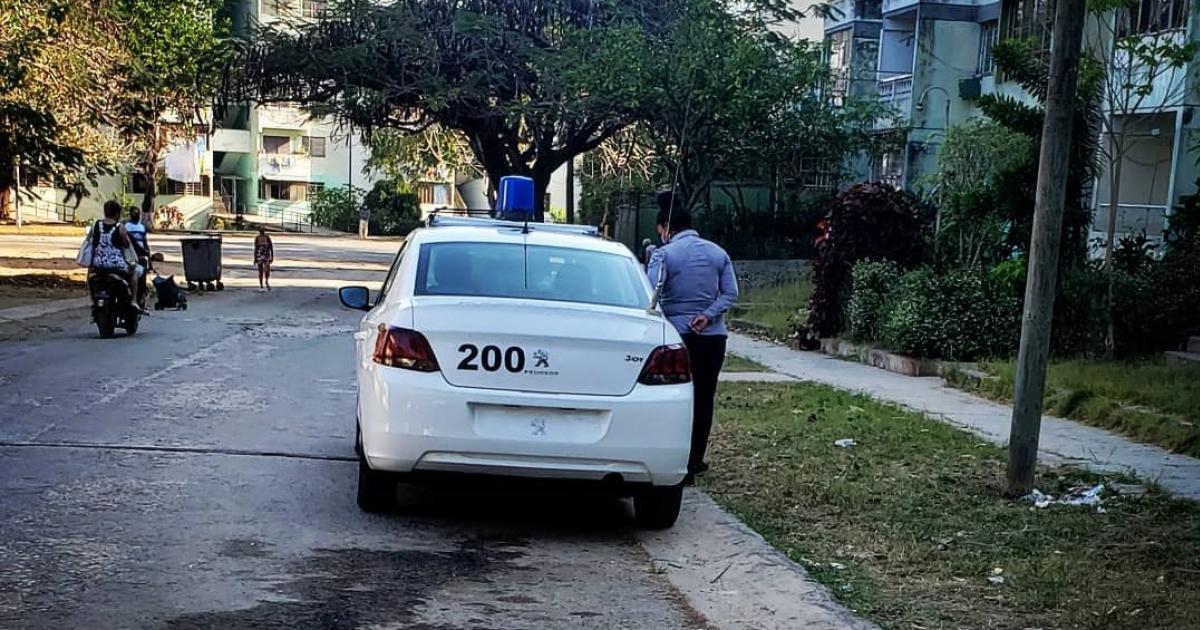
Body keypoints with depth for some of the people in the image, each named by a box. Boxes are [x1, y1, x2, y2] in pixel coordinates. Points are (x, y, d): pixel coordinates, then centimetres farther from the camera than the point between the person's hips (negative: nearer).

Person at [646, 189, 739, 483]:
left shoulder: (664, 254, -8)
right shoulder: (717, 252, 7)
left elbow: (651, 294, -18)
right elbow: (730, 293, 0)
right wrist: (708, 315, -9)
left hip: (677, 335, -4)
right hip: (712, 337, 4)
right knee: (703, 398, 12)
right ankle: (695, 461, 20)